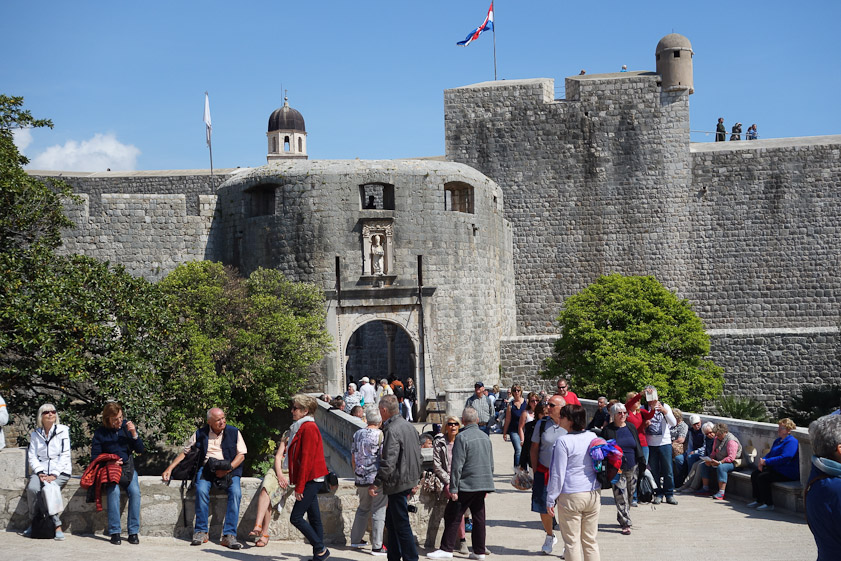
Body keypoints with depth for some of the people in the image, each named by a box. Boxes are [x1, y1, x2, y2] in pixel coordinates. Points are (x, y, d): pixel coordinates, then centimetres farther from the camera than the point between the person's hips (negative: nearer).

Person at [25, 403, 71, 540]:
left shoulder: (62, 430, 3)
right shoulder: (35, 434, 13)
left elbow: (65, 455, -4)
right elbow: (32, 456, 7)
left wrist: (54, 475, -15)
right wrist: (40, 473, -11)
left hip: (60, 471, -3)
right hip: (41, 470, 3)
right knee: (32, 488, -27)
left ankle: (57, 526, -22)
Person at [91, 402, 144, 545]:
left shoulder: (127, 426, 5)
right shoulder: (100, 433, -1)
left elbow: (140, 450, 4)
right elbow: (95, 457, 2)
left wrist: (134, 434, -12)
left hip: (128, 467, 2)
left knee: (135, 491, -26)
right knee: (114, 491, -31)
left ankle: (133, 532, -20)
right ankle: (114, 532, -26)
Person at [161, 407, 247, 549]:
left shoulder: (234, 432, 6)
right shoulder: (200, 434, 9)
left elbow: (241, 455, 3)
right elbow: (184, 452, 16)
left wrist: (227, 469, -12)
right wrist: (169, 469, 7)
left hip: (229, 469, 0)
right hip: (206, 468, 0)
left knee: (236, 492, -29)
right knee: (201, 490, -31)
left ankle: (229, 535, -28)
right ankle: (200, 532, -20)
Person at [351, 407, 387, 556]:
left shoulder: (357, 434, 7)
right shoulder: (380, 435, -12)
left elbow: (353, 458, 14)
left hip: (361, 479, 6)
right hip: (377, 479, -6)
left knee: (363, 508, 21)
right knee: (378, 511, 1)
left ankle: (356, 539, 27)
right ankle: (377, 546, 2)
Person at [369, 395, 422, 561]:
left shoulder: (392, 430, -18)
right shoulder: (409, 426, 11)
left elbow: (388, 462, -24)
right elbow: (418, 455, 18)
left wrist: (376, 484, -18)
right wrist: (416, 479, 25)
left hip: (398, 483, -10)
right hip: (409, 480, 10)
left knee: (402, 524, -3)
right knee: (391, 521, 18)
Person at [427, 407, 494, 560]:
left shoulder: (462, 437, -11)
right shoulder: (485, 437, 11)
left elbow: (457, 465, -16)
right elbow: (491, 464, 18)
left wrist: (453, 488, -14)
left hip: (467, 485, -7)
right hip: (483, 485, 7)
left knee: (453, 516, -1)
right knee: (479, 517, 10)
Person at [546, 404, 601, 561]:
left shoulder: (563, 441, -13)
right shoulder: (593, 437, 5)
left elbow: (558, 474, -12)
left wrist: (550, 499, -4)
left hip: (571, 496, -6)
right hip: (593, 494, 6)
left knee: (572, 541, 3)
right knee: (590, 540, 13)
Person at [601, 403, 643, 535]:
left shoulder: (631, 427, 9)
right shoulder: (608, 430, -4)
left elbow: (638, 447, 15)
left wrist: (642, 463, 11)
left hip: (632, 468, 5)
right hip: (617, 469, -4)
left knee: (630, 495, 11)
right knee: (621, 497, -8)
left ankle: (622, 518, 27)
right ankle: (625, 523, -6)